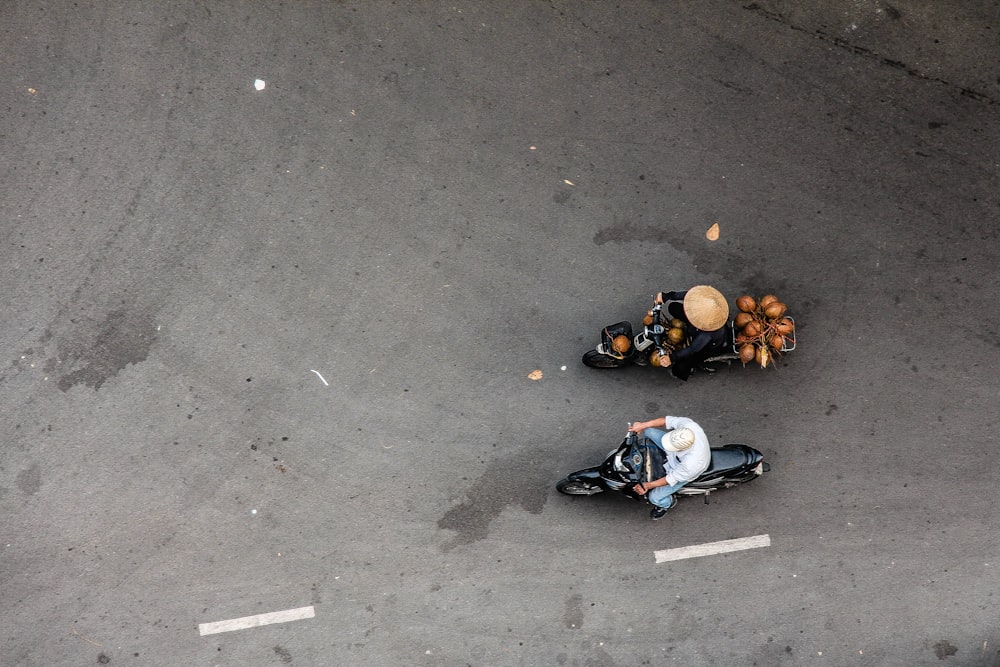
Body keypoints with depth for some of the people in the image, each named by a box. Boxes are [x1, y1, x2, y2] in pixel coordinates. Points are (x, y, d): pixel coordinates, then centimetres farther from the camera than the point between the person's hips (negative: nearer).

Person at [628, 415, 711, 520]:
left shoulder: (692, 464, -45)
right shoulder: (687, 425, -38)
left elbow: (672, 478, -29)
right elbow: (667, 420, -21)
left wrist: (648, 485, -20)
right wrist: (642, 425, -25)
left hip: (681, 471, -5)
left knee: (654, 497, -3)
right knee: (648, 430, 2)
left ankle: (667, 503, 34)